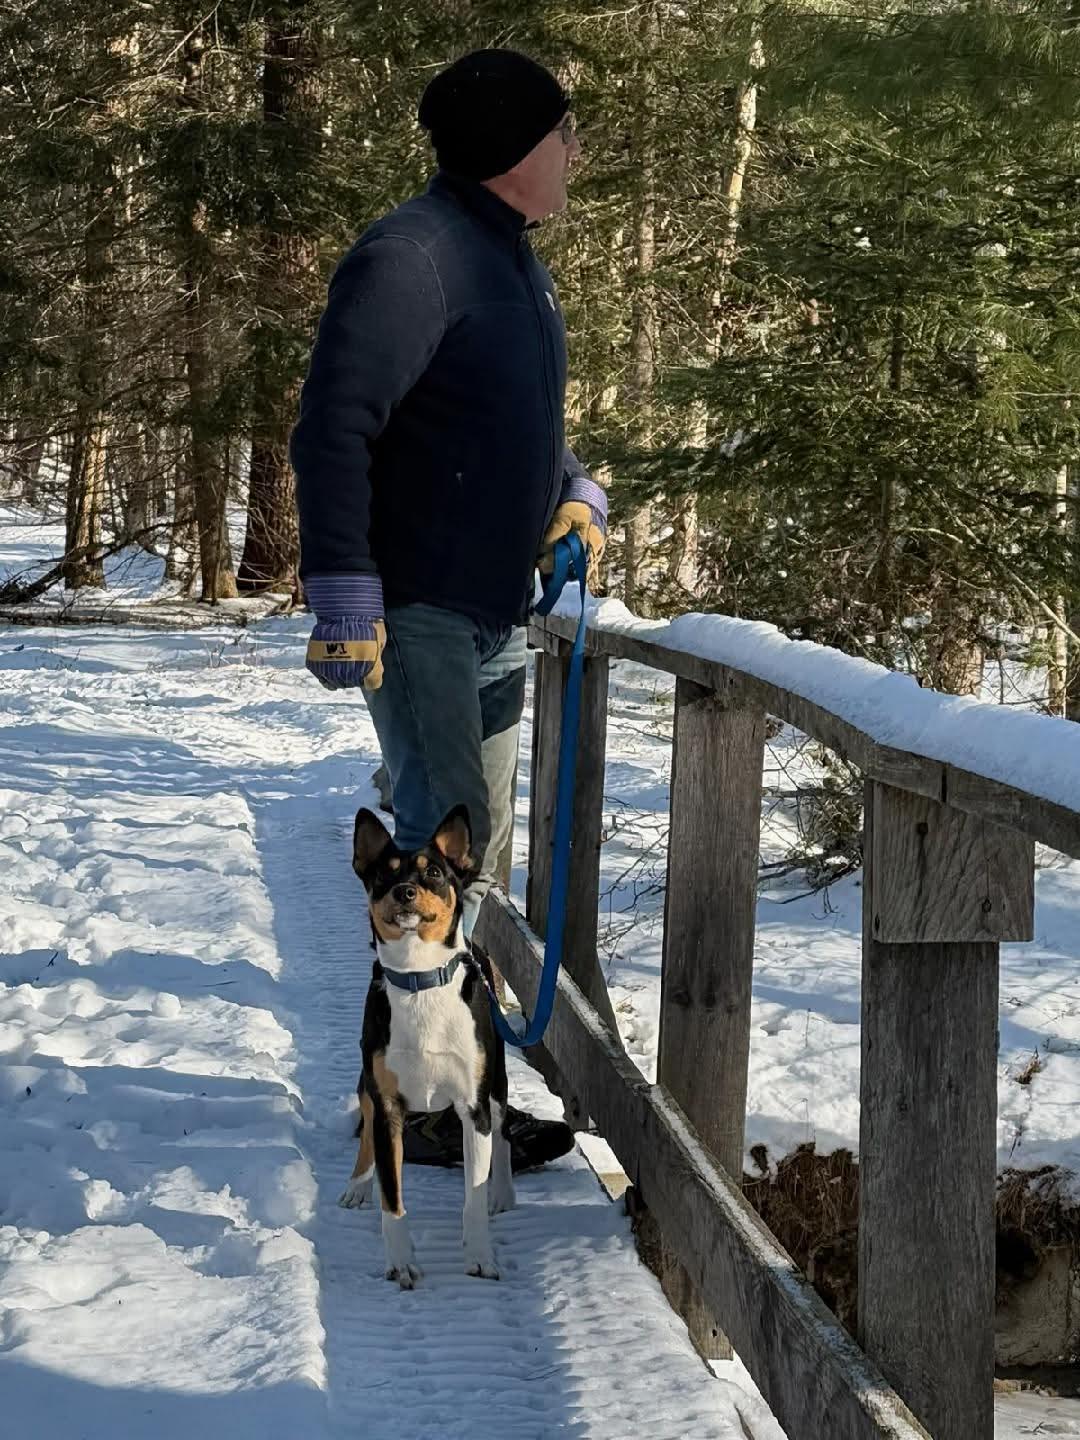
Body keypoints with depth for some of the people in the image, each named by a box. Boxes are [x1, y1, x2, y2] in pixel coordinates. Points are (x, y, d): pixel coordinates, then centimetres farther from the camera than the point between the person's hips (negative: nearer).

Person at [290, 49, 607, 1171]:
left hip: (493, 609, 10)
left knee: (474, 839, 16)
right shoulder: (411, 257, -17)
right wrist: (344, 599, -27)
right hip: (415, 610, -10)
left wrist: (575, 493, 9)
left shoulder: (513, 261, 14)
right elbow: (334, 429, -23)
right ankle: (422, 1104, -2)